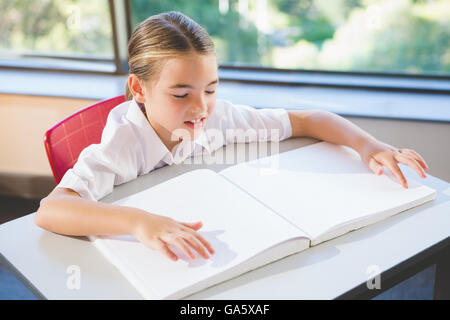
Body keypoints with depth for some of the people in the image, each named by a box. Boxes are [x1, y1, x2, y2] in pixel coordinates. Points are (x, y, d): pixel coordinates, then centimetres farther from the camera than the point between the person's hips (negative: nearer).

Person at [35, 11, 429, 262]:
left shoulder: (217, 116, -12)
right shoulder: (124, 144, -25)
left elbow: (307, 120, -3)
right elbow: (49, 211, -40)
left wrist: (367, 145, -19)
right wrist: (140, 222, -55)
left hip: (214, 249, 3)